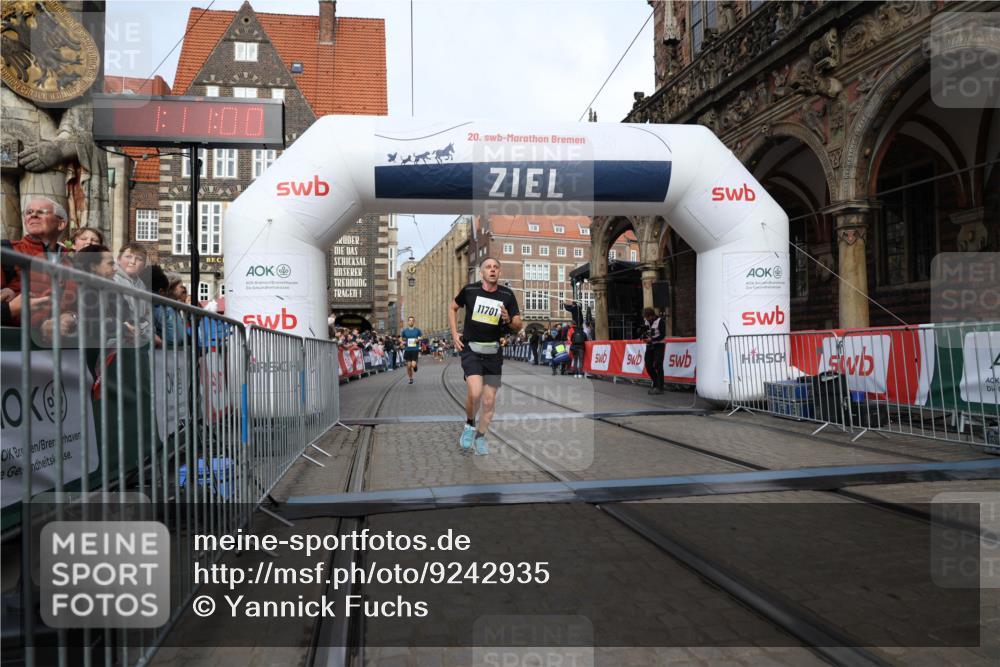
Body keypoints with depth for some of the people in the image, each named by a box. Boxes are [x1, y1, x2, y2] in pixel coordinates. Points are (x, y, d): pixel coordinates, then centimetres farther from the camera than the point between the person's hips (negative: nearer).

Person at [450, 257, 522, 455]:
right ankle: (470, 425, 8)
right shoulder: (470, 290, -3)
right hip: (471, 349, -2)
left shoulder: (507, 294, 0)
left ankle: (480, 437, 26)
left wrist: (509, 320, -19)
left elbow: (518, 325, 3)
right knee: (475, 392, -21)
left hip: (493, 352, 2)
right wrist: (454, 333, 5)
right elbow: (453, 308, 15)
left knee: (489, 399, 6)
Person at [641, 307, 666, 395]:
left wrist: (652, 339, -22)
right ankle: (656, 384, 21)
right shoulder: (647, 322, 9)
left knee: (658, 366, -8)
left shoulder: (660, 321, -12)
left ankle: (659, 387, -4)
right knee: (648, 365, 5)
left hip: (658, 345, -7)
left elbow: (663, 335, -15)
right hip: (649, 346, 7)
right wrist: (644, 338, -6)